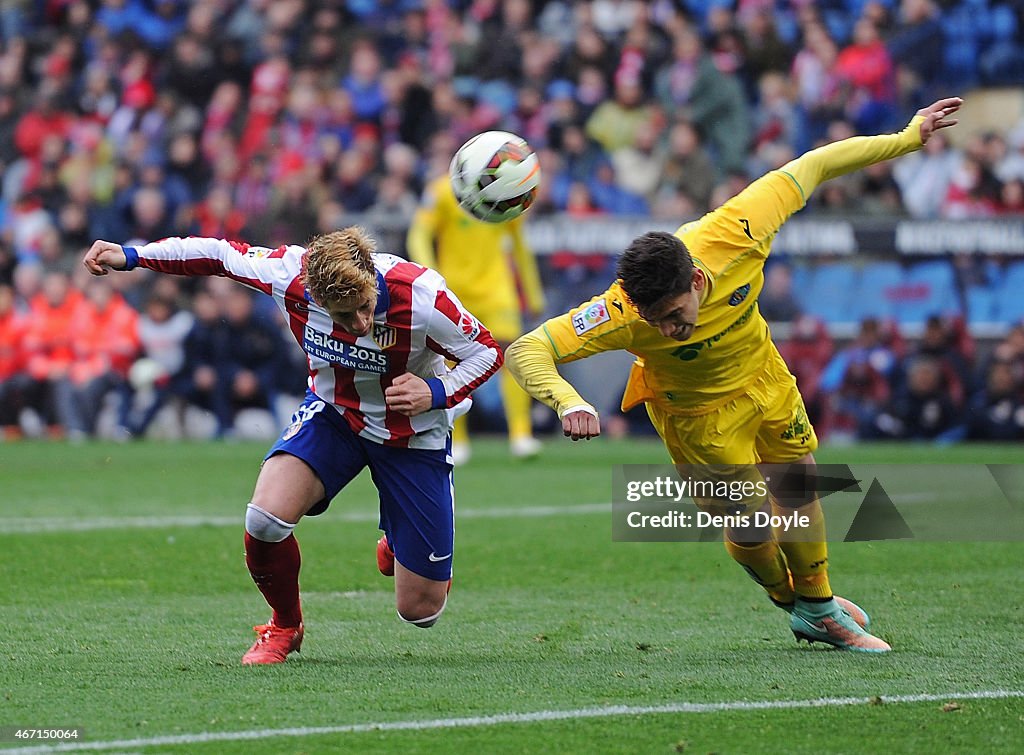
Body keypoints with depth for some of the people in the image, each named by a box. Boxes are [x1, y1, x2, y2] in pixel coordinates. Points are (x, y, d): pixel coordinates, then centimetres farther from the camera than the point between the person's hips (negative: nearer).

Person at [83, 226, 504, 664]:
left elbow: (488, 352, -16)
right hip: (332, 412, 2)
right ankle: (284, 627, 5)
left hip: (412, 436, -2)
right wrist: (131, 257, -6)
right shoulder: (291, 276, -27)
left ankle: (396, 548, 39)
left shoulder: (421, 297, -33)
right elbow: (221, 255, -8)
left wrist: (437, 393, -33)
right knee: (264, 520, -27)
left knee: (421, 611, -1)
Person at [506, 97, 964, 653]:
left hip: (764, 377, 3)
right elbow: (524, 351, -43)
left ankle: (818, 605, 44)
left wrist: (906, 139, -14)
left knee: (800, 495, 18)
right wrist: (569, 402, -62)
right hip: (698, 414, -3)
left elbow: (809, 168, -23)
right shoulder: (622, 314, -43)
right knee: (752, 528, -2)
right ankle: (792, 601, 33)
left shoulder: (732, 236, -37)